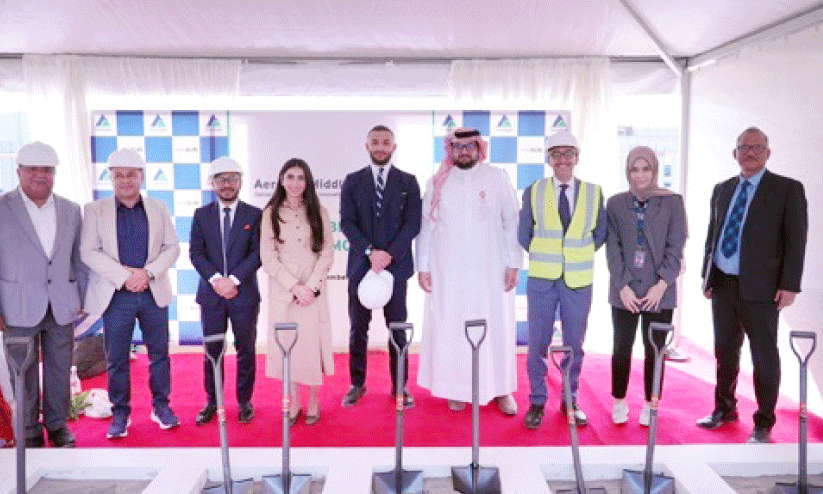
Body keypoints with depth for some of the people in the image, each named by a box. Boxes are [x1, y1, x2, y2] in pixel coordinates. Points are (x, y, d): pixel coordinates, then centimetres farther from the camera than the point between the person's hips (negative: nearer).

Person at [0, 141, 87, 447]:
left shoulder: (71, 211, 7)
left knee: (59, 371, 11)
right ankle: (30, 432, 22)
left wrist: (82, 297, 10)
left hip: (62, 307, 3)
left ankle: (57, 425, 28)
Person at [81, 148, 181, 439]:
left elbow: (172, 247, 5)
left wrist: (148, 272, -11)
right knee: (116, 358, 4)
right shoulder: (95, 210, 4)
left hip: (154, 292, 2)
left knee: (159, 353, 7)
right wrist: (124, 276, -14)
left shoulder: (158, 208, 9)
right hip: (116, 295, -1)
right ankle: (120, 413, 18)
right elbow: (89, 252, -4)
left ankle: (161, 406, 21)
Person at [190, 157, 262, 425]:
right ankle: (212, 402, 21)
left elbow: (257, 253, -4)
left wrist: (234, 279, -15)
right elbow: (196, 253, 1)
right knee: (212, 351, 8)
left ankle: (244, 401, 19)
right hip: (211, 293, 1)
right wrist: (216, 279, -13)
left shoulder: (254, 215, 3)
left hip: (244, 293, -1)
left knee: (246, 350, 6)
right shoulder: (201, 215, 8)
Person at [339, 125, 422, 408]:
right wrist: (370, 251, -14)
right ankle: (357, 384, 19)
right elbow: (347, 222, -1)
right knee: (358, 328, 7)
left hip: (396, 265, 0)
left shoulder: (408, 182, 6)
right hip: (361, 264, 1)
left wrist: (390, 254, -14)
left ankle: (400, 386, 17)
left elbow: (412, 223, -2)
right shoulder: (353, 181, 7)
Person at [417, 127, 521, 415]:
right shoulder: (437, 183, 6)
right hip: (448, 273, 1)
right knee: (452, 330, 3)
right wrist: (423, 267, 1)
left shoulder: (497, 178, 4)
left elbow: (512, 222, 3)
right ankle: (457, 389, 18)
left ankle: (501, 388, 18)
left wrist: (513, 263, -4)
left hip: (490, 270, 0)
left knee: (496, 327, 3)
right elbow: (426, 226, 6)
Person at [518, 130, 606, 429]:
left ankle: (570, 401, 26)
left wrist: (579, 256, 5)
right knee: (537, 343, 3)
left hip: (578, 281, 1)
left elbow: (600, 233, 12)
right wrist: (543, 258, 5)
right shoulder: (533, 192, 2)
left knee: (574, 345, 10)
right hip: (541, 280, 0)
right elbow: (523, 235, 9)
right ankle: (537, 402, 18)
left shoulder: (594, 193, 3)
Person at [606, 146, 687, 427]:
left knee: (654, 349, 4)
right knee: (622, 347, 7)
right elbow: (613, 248, 1)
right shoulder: (616, 204, 4)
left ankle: (650, 405, 20)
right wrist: (623, 286, -7)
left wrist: (661, 284, -10)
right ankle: (619, 403, 22)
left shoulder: (672, 202, 2)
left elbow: (675, 247, -1)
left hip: (659, 291, -1)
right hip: (624, 291, 1)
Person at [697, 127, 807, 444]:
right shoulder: (722, 189, 11)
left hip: (760, 288, -5)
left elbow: (796, 240, -7)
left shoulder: (787, 189, -3)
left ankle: (764, 425, 19)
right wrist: (707, 274, 10)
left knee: (764, 357, 6)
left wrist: (789, 285, -13)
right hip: (722, 285, 5)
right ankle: (725, 409, 33)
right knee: (725, 352, 16)